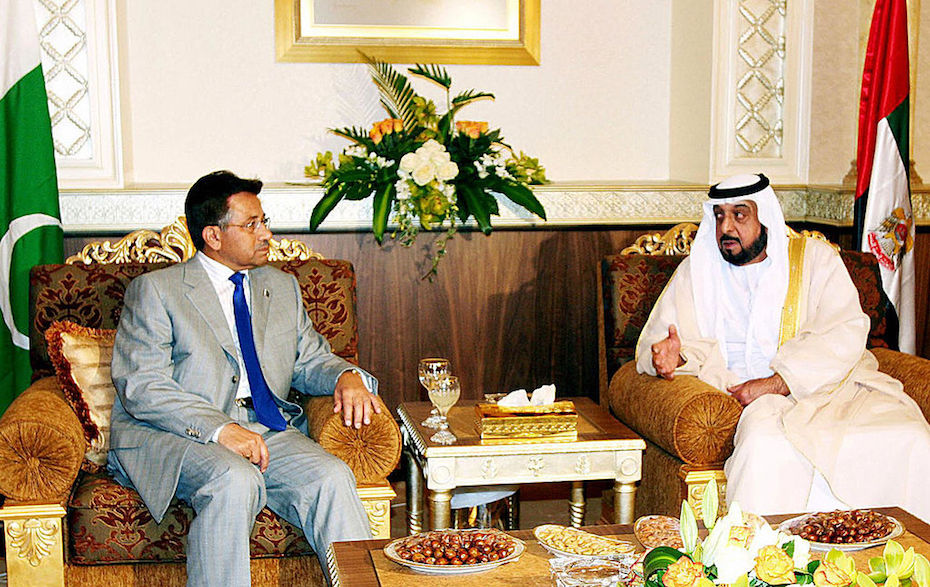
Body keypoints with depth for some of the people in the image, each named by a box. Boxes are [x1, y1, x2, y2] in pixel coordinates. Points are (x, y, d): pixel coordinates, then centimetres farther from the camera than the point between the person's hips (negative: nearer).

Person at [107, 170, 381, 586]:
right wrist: (219, 429, -22)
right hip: (174, 436, -4)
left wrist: (347, 377, -1)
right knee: (235, 482, -35)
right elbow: (141, 388, -7)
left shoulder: (282, 288, 22)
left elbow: (310, 360, 25)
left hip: (268, 431, 4)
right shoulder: (154, 290, 3)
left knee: (332, 477, -25)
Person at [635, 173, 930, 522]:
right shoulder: (696, 271, 15)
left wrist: (777, 383, -15)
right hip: (762, 402, -1)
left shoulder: (815, 257, 10)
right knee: (767, 447, -36)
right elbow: (654, 340, 14)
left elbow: (846, 335, -3)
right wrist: (673, 357, -12)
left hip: (829, 382, 1)